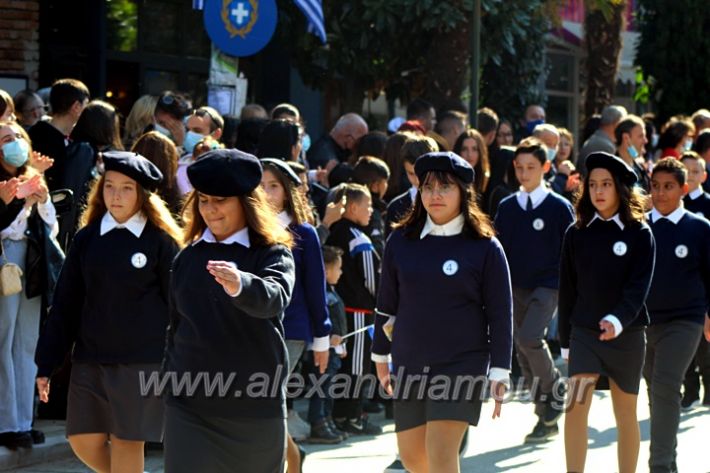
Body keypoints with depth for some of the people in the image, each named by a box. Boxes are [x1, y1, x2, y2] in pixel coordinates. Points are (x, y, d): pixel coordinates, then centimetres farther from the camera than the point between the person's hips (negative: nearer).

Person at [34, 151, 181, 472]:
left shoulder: (160, 241, -4)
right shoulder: (86, 239, 6)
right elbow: (66, 304, 8)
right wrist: (46, 364, 6)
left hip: (142, 361, -4)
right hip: (90, 358, 4)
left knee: (126, 442, -1)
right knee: (84, 442, 4)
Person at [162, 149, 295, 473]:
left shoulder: (273, 254, -5)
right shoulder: (188, 258, 10)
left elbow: (274, 297, -27)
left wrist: (240, 284, -48)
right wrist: (168, 379, 19)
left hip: (255, 407, -3)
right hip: (190, 405, 3)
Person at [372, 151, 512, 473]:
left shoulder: (485, 247, -5)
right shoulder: (401, 241, 4)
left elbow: (500, 314, -3)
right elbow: (386, 304, 13)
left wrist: (499, 373, -7)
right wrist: (380, 356, 16)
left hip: (463, 364, -4)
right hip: (409, 365, 4)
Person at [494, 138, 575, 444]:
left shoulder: (559, 207, -3)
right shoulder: (506, 208, 7)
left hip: (548, 286, -5)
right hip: (515, 289, 5)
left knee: (529, 338, -25)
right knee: (523, 351, 5)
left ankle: (554, 391, -3)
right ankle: (547, 418, 14)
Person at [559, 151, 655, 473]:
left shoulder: (639, 234, -4)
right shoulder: (577, 234, 3)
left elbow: (639, 286, -13)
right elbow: (567, 289, 8)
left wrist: (618, 320, -30)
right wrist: (565, 340, 9)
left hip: (626, 335, -1)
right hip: (584, 334, 1)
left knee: (626, 414, 9)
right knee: (575, 407, -14)